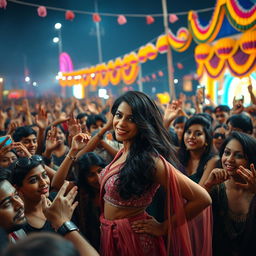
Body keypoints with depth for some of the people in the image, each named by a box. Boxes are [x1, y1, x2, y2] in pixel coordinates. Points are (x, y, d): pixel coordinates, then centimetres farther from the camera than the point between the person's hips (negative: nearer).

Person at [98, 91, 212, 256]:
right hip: (109, 235, 8)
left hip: (132, 239, -8)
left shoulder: (149, 159, -24)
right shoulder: (124, 153, 1)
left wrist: (163, 228, -17)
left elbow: (202, 198, -27)